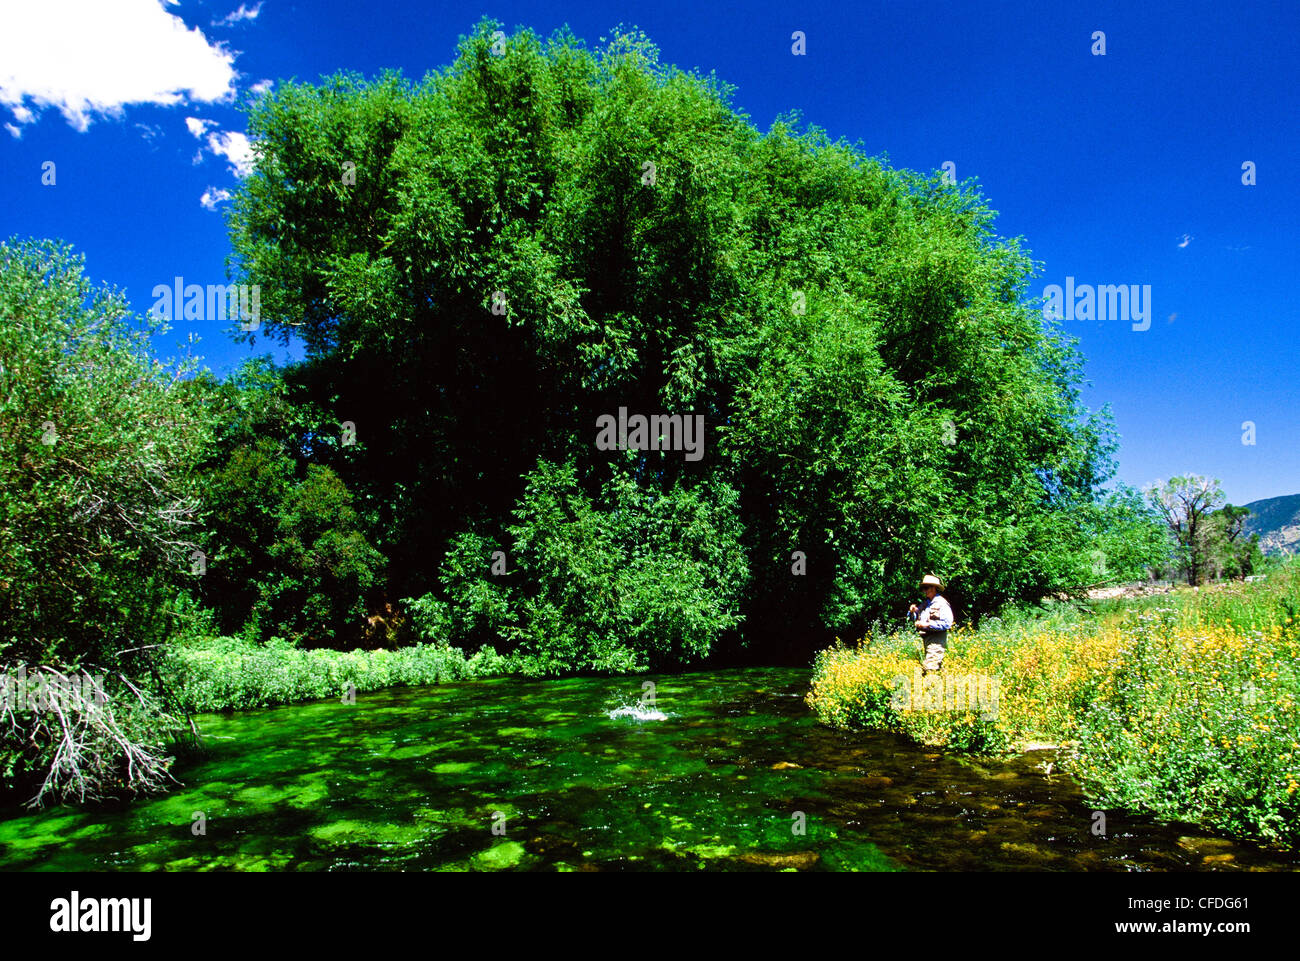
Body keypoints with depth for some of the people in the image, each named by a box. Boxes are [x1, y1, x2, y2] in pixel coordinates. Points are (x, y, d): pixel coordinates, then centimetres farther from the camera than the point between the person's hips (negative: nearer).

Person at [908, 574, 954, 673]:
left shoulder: (941, 603, -5)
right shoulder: (925, 604, 20)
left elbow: (947, 623, -16)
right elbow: (916, 618, 30)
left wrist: (928, 625, -18)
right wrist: (913, 611, 8)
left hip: (936, 640, -8)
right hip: (924, 639, 8)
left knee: (930, 668, -16)